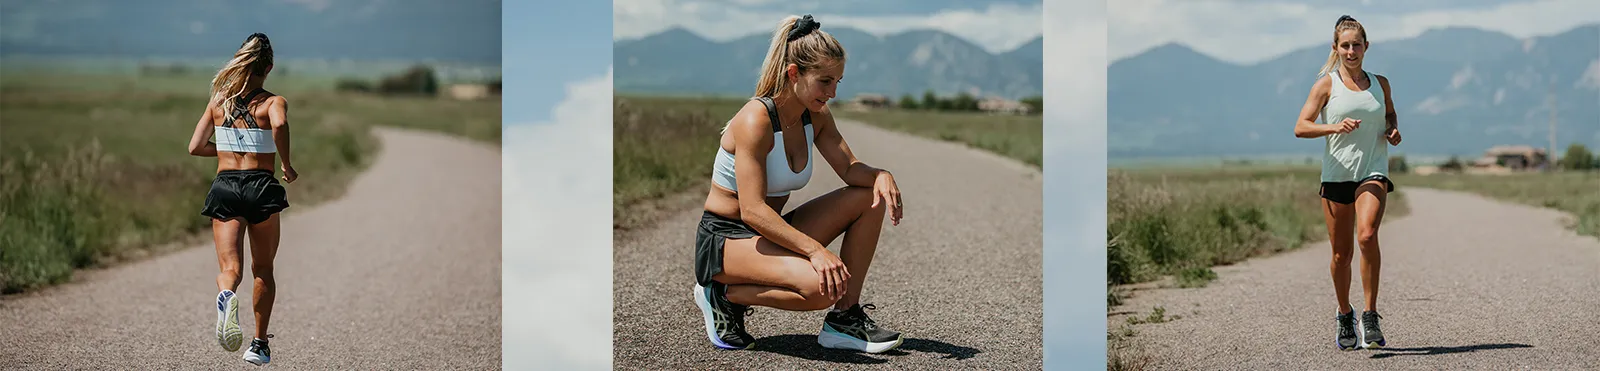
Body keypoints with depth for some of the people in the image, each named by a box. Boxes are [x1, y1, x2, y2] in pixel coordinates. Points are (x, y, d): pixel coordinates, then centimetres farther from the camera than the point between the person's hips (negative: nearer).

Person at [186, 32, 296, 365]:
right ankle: (259, 344, 17)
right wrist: (287, 165, -12)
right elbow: (279, 125, -25)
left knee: (229, 268, -5)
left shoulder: (218, 100, 10)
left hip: (224, 186, 2)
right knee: (263, 270, 16)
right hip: (262, 188, -1)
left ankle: (226, 296, -42)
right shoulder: (273, 101, -1)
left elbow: (195, 147, 10)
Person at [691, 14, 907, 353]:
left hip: (772, 231, 8)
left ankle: (845, 319, -3)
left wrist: (881, 176, -23)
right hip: (724, 239, -8)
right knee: (820, 285, -34)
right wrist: (816, 249, -36)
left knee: (873, 197, -4)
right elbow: (753, 210, -29)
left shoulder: (816, 117, 1)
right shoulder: (756, 119, -23)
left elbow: (850, 168, 1)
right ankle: (725, 293, -8)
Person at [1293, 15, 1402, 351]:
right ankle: (1345, 317, 27)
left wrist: (1394, 131, 6)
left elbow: (1390, 114, 28)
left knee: (1367, 235, -24)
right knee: (1341, 253, 5)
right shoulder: (1327, 84, 1)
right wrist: (1334, 127, -23)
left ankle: (1370, 316, -16)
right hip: (1336, 174, 0)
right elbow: (1300, 127, -6)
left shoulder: (1380, 83, 10)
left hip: (1373, 173, 1)